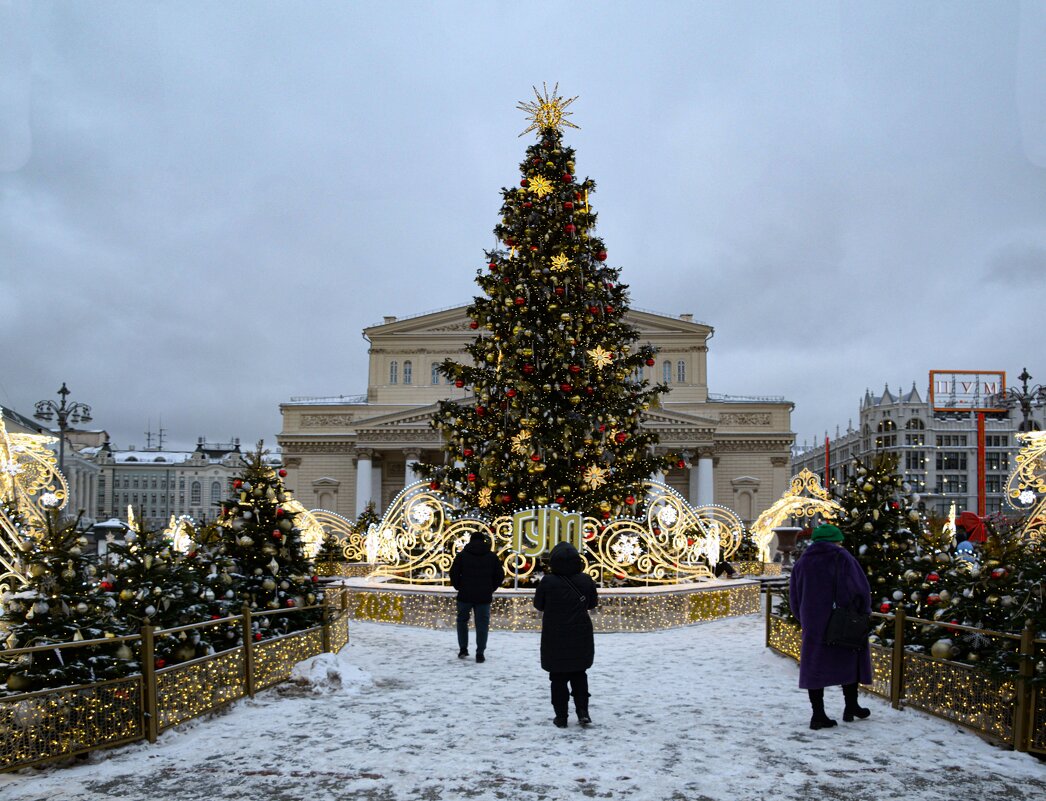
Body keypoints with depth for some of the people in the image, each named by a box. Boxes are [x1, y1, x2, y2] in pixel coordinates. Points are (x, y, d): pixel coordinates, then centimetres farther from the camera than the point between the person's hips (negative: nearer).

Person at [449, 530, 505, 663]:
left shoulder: (462, 555, -1)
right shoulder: (491, 556, 4)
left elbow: (453, 573, -5)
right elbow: (500, 575, 4)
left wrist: (459, 587, 9)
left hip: (465, 596, 0)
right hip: (484, 597, 0)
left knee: (462, 621, 18)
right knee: (482, 624, 4)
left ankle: (463, 649, 15)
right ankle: (480, 654, 1)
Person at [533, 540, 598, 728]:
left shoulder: (547, 582, -14)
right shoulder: (586, 581, -6)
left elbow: (538, 604, -1)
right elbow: (592, 604, 8)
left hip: (555, 638, -2)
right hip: (581, 638, 2)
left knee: (558, 677, 9)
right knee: (579, 674, 18)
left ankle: (561, 716, 12)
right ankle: (582, 711, 7)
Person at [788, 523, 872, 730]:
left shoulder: (802, 562, 8)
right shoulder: (842, 558, -7)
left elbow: (794, 598, 11)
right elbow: (861, 589, -8)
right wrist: (863, 614, 5)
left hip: (813, 626, 3)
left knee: (815, 665, 6)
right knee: (849, 660, 15)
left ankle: (818, 713, 3)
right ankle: (850, 705, 22)